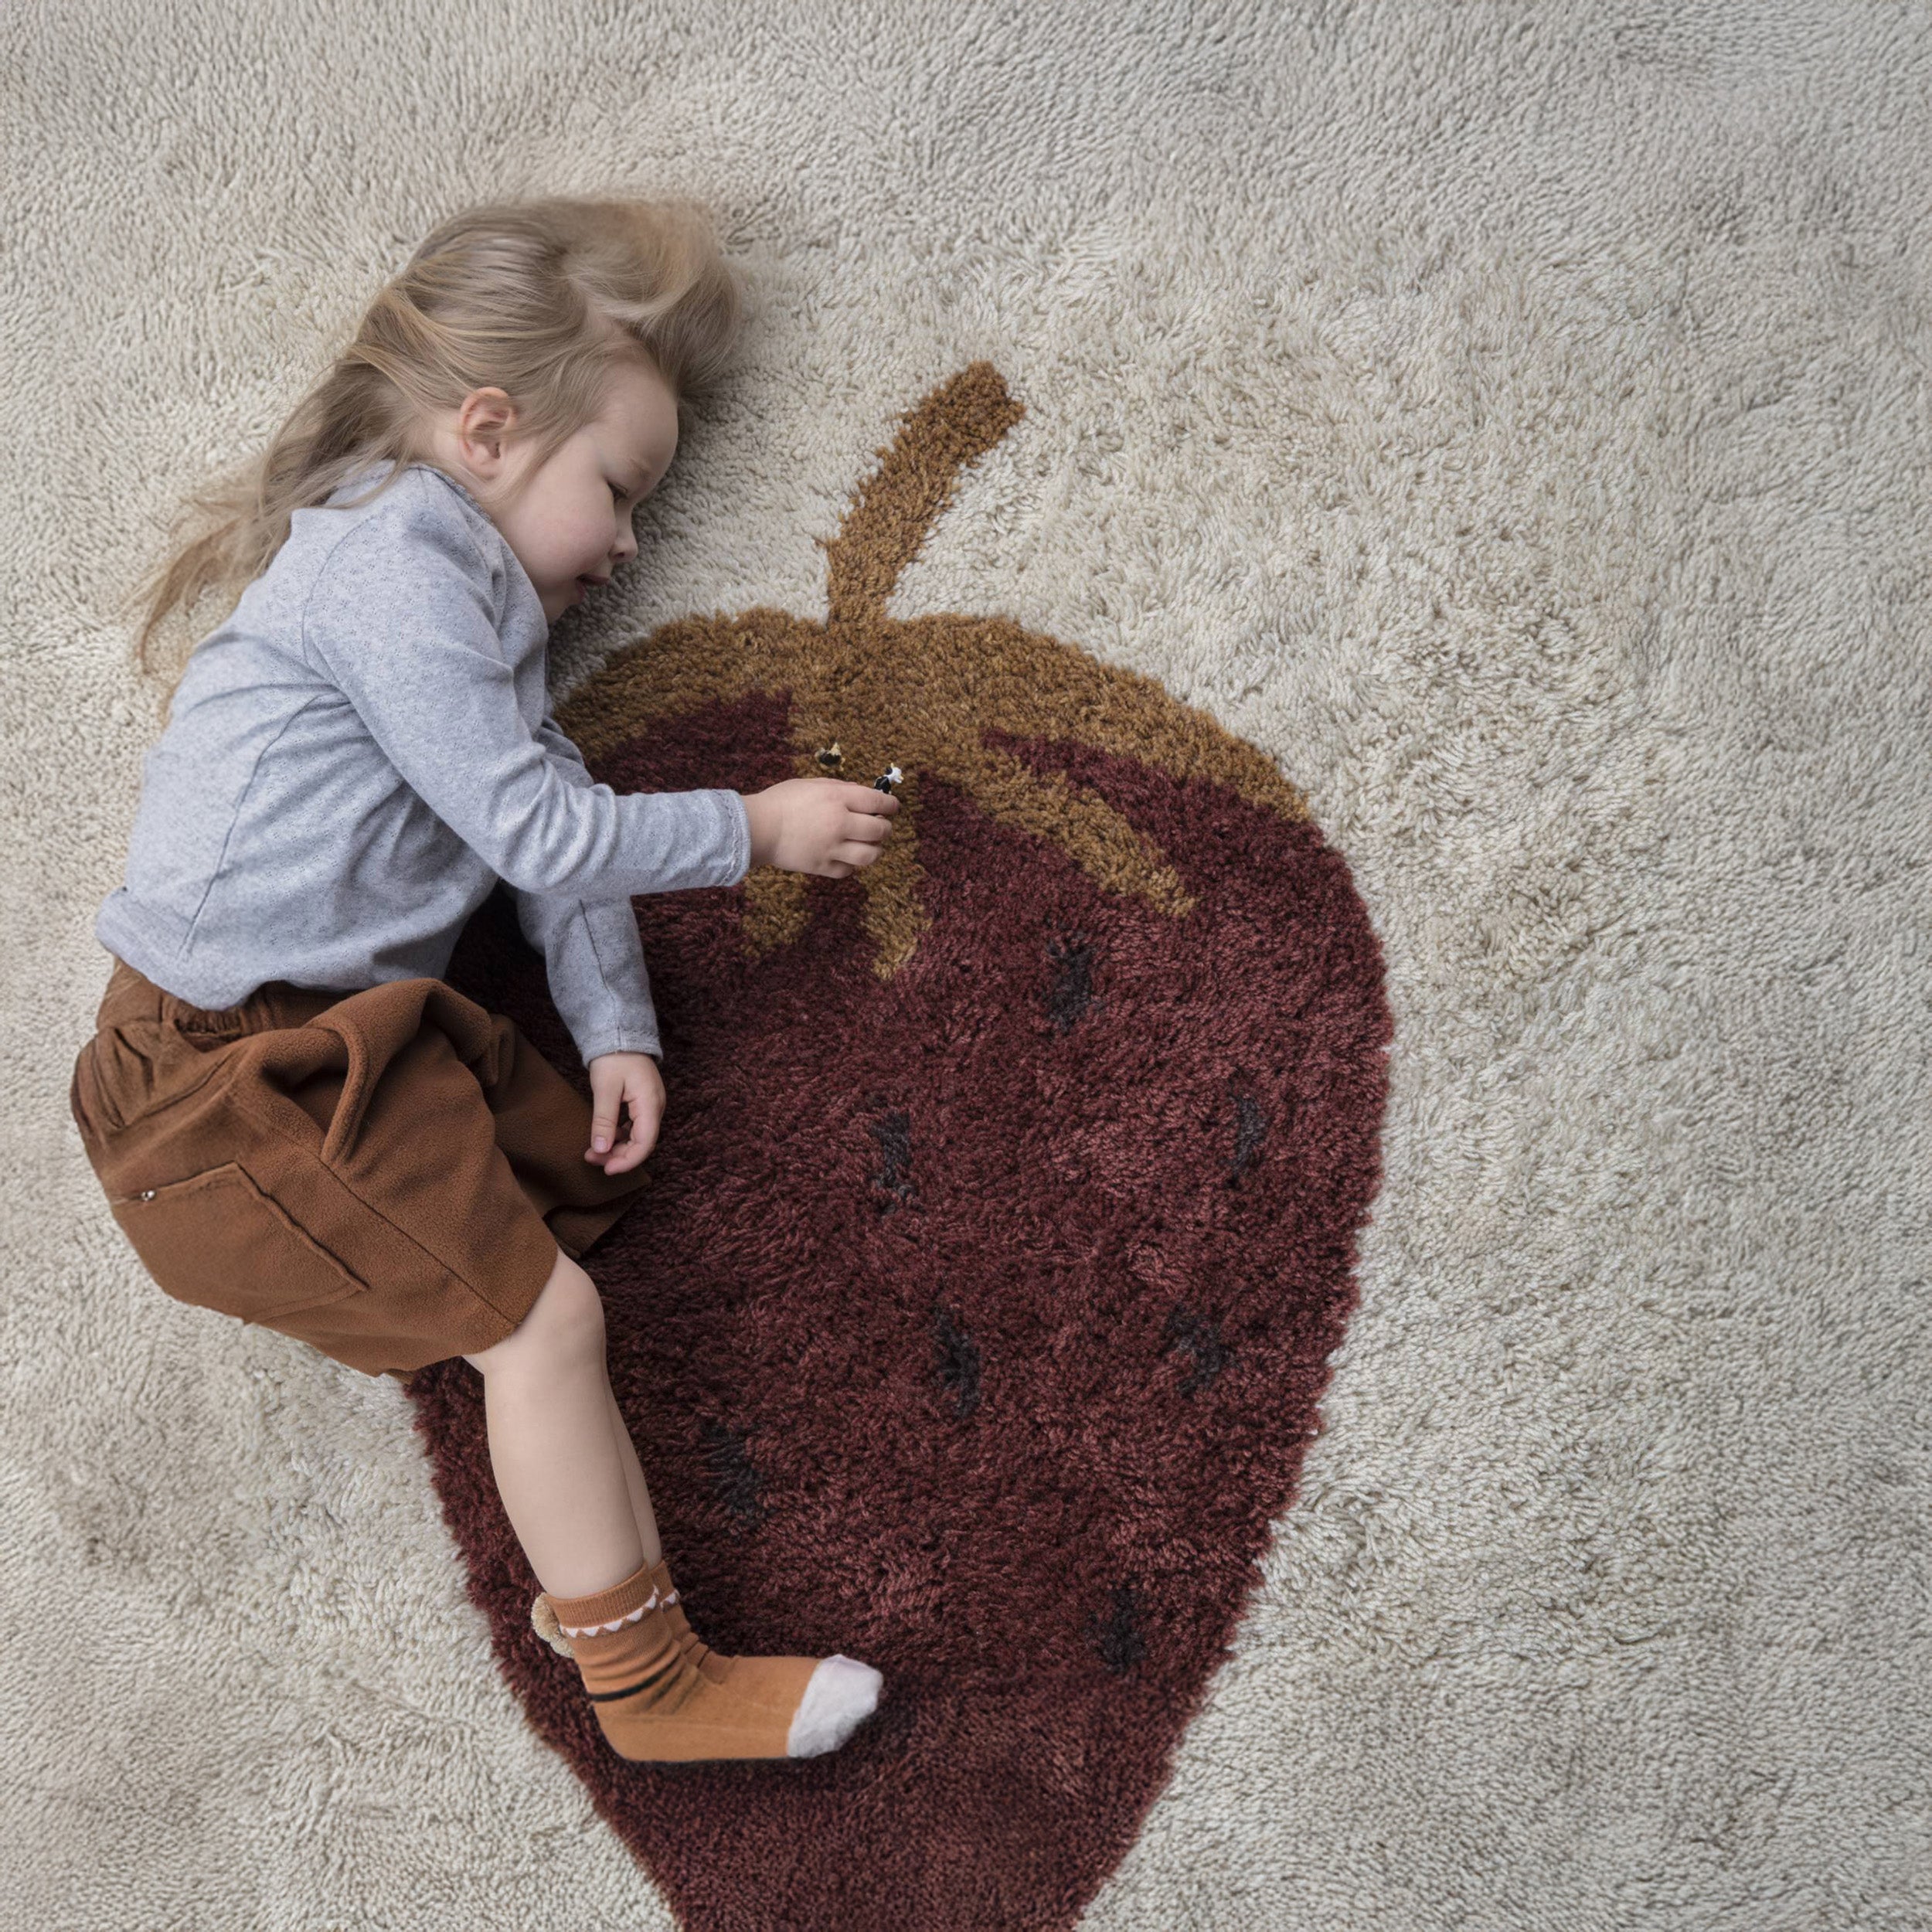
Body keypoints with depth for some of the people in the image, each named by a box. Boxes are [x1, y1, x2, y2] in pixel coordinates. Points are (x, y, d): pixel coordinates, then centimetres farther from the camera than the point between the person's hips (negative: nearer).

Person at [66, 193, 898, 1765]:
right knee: (541, 1316, -11)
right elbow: (539, 833, -19)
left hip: (347, 1031, 10)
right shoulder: (388, 559, -17)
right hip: (231, 1066, -10)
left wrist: (616, 1030, 1)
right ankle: (647, 1683, 2)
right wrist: (757, 828, -9)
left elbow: (558, 826, 10)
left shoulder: (476, 601, 16)